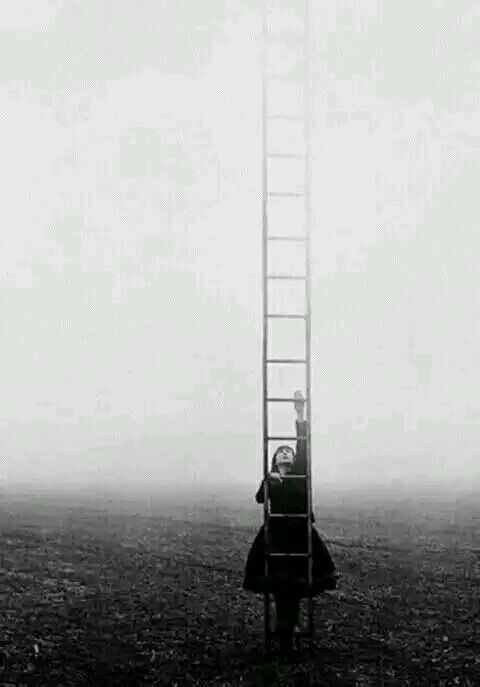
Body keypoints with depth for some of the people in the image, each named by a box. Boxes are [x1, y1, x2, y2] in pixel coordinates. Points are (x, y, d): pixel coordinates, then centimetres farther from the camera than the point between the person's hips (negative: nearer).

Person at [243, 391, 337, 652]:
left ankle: (287, 629, 16)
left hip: (300, 533, 0)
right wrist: (268, 481, -26)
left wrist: (300, 414, -15)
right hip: (276, 533, 0)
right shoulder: (270, 479, 10)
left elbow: (303, 447, -6)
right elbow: (259, 498, -7)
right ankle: (285, 630, 13)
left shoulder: (300, 473, 7)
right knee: (279, 584, -1)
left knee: (295, 583, 1)